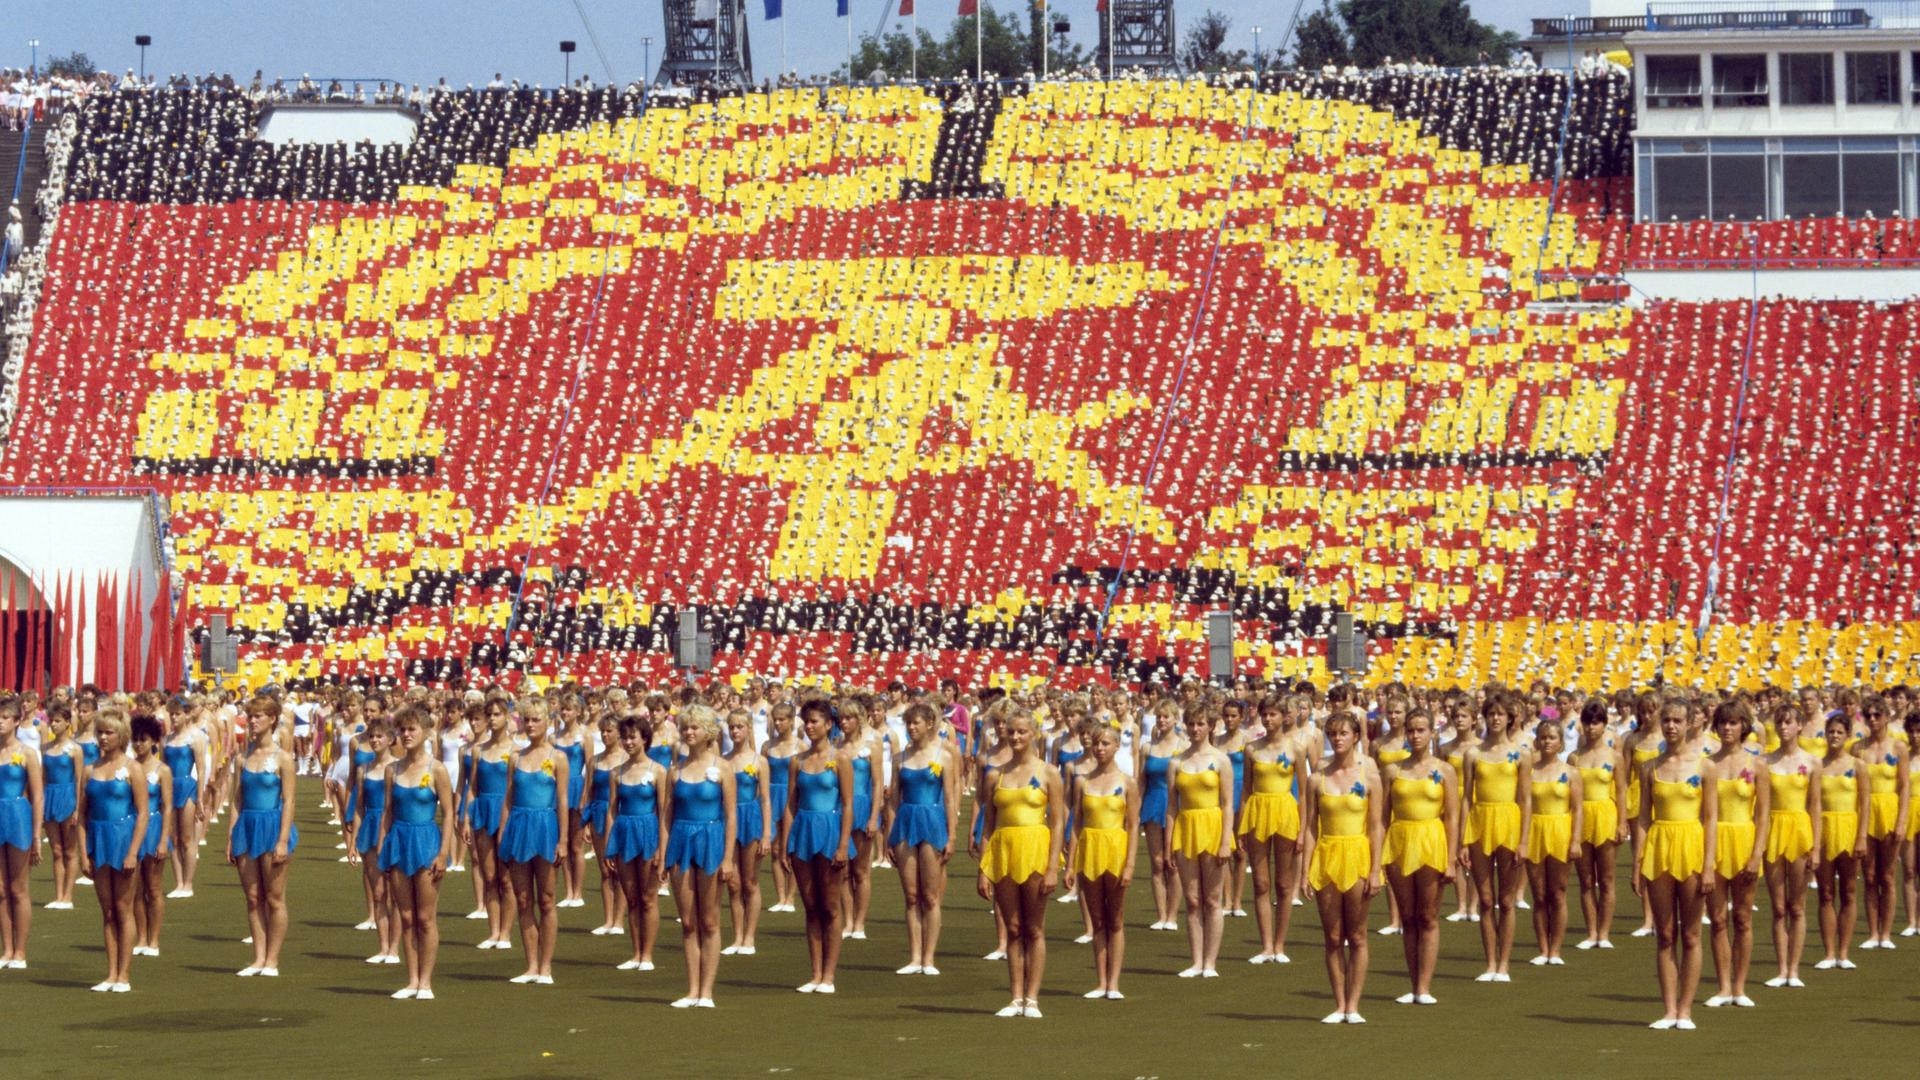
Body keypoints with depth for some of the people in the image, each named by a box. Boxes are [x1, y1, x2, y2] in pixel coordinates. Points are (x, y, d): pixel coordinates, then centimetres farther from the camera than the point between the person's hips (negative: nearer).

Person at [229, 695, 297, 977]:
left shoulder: (282, 758, -6)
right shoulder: (244, 758, 9)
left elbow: (288, 802, -9)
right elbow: (239, 800, 11)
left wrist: (283, 841, -15)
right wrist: (231, 837, 6)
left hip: (272, 826, -5)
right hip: (247, 827, 5)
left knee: (274, 899, 1)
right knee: (253, 898, 6)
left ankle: (272, 961, 5)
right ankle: (259, 959, 10)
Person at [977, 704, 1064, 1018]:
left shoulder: (1047, 774, 1)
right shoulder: (996, 776, 9)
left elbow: (1057, 823, -2)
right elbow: (989, 826, 10)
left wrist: (1053, 868, -10)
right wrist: (983, 870, 4)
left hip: (1035, 851, -3)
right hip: (1002, 851, 3)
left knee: (1034, 930, 0)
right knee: (1013, 929, 5)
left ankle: (1032, 999, 3)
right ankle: (1016, 998, 9)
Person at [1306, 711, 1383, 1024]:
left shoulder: (1368, 777, 0)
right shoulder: (1319, 779, 5)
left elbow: (1375, 827, -2)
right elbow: (1310, 825, 5)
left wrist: (1375, 871, -7)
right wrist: (1306, 869, -2)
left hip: (1358, 857, -2)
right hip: (1326, 857, 2)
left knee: (1356, 937, 1)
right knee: (1332, 938, 4)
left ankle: (1353, 1006, 5)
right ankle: (1339, 1006, 9)